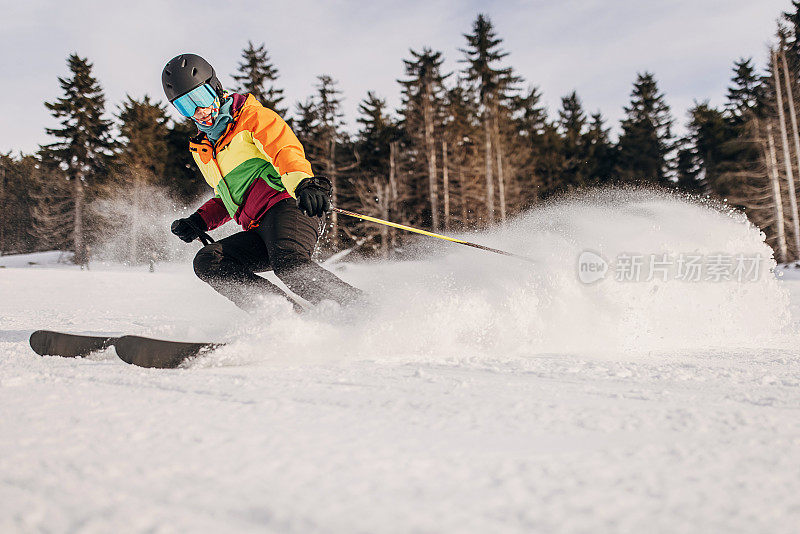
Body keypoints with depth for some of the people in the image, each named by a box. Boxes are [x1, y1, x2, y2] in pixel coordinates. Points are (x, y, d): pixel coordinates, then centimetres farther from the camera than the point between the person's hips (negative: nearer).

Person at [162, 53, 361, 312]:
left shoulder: (251, 116, 5)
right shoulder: (202, 149, 26)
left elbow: (286, 149, -15)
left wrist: (304, 183, -36)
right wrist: (199, 221, 18)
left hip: (287, 206, -7)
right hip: (259, 234, 8)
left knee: (288, 264, -36)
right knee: (207, 262, -15)